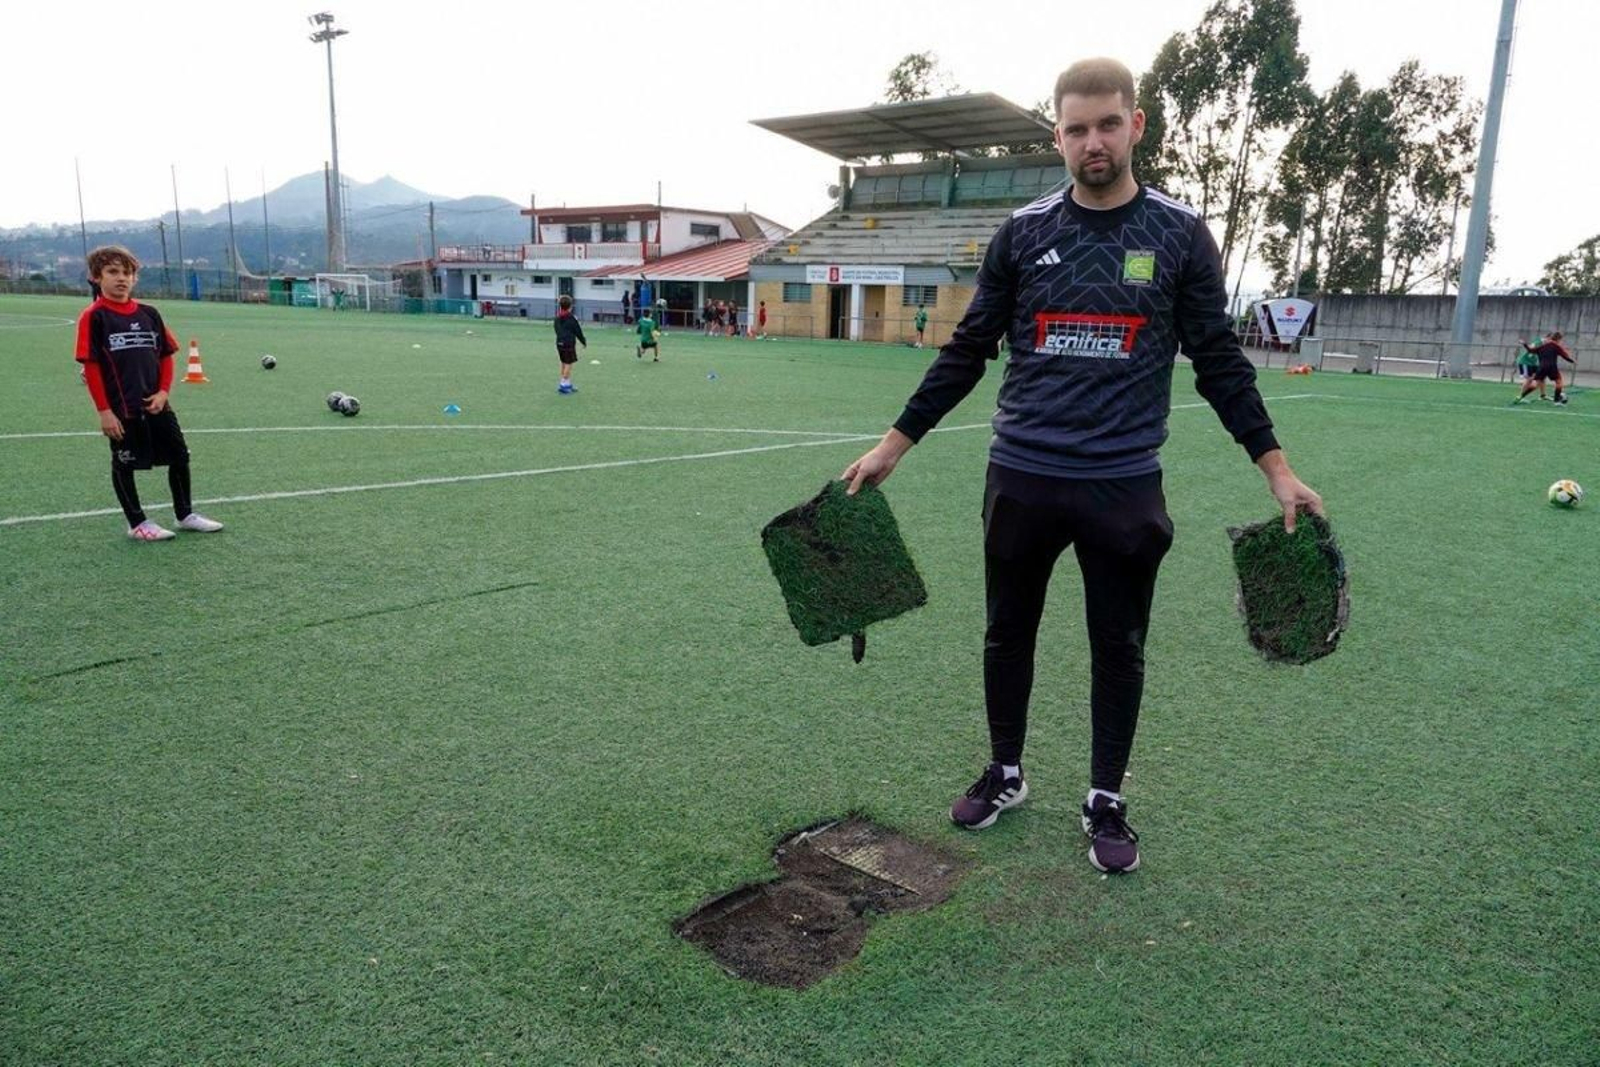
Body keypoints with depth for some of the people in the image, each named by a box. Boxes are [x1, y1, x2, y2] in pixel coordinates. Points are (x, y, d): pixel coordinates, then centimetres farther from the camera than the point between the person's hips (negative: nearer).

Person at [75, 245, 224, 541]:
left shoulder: (149, 314, 6)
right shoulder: (93, 317, -7)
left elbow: (166, 356, 11)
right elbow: (91, 367, -9)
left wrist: (163, 392, -3)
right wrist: (104, 411, -12)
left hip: (156, 405, 5)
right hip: (121, 409, -5)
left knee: (179, 456, 9)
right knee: (123, 465, 8)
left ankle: (185, 514, 24)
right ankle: (137, 523, 20)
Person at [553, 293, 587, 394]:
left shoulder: (557, 318, 7)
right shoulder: (572, 318, -11)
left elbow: (557, 330, 16)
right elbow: (578, 332, -6)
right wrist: (584, 341, 7)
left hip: (559, 343, 7)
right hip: (569, 343, -7)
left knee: (564, 363, 15)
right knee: (569, 364, -2)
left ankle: (568, 383, 22)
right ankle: (563, 385, -4)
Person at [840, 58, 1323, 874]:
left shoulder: (1179, 234, 1)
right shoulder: (1023, 233, 3)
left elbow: (1220, 363, 5)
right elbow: (966, 353, 6)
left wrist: (1276, 468, 1)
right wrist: (892, 446, 4)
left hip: (1125, 486, -1)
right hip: (1021, 477, 1)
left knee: (1118, 647, 9)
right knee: (1008, 634, 12)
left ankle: (1106, 800, 27)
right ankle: (1004, 774, 33)